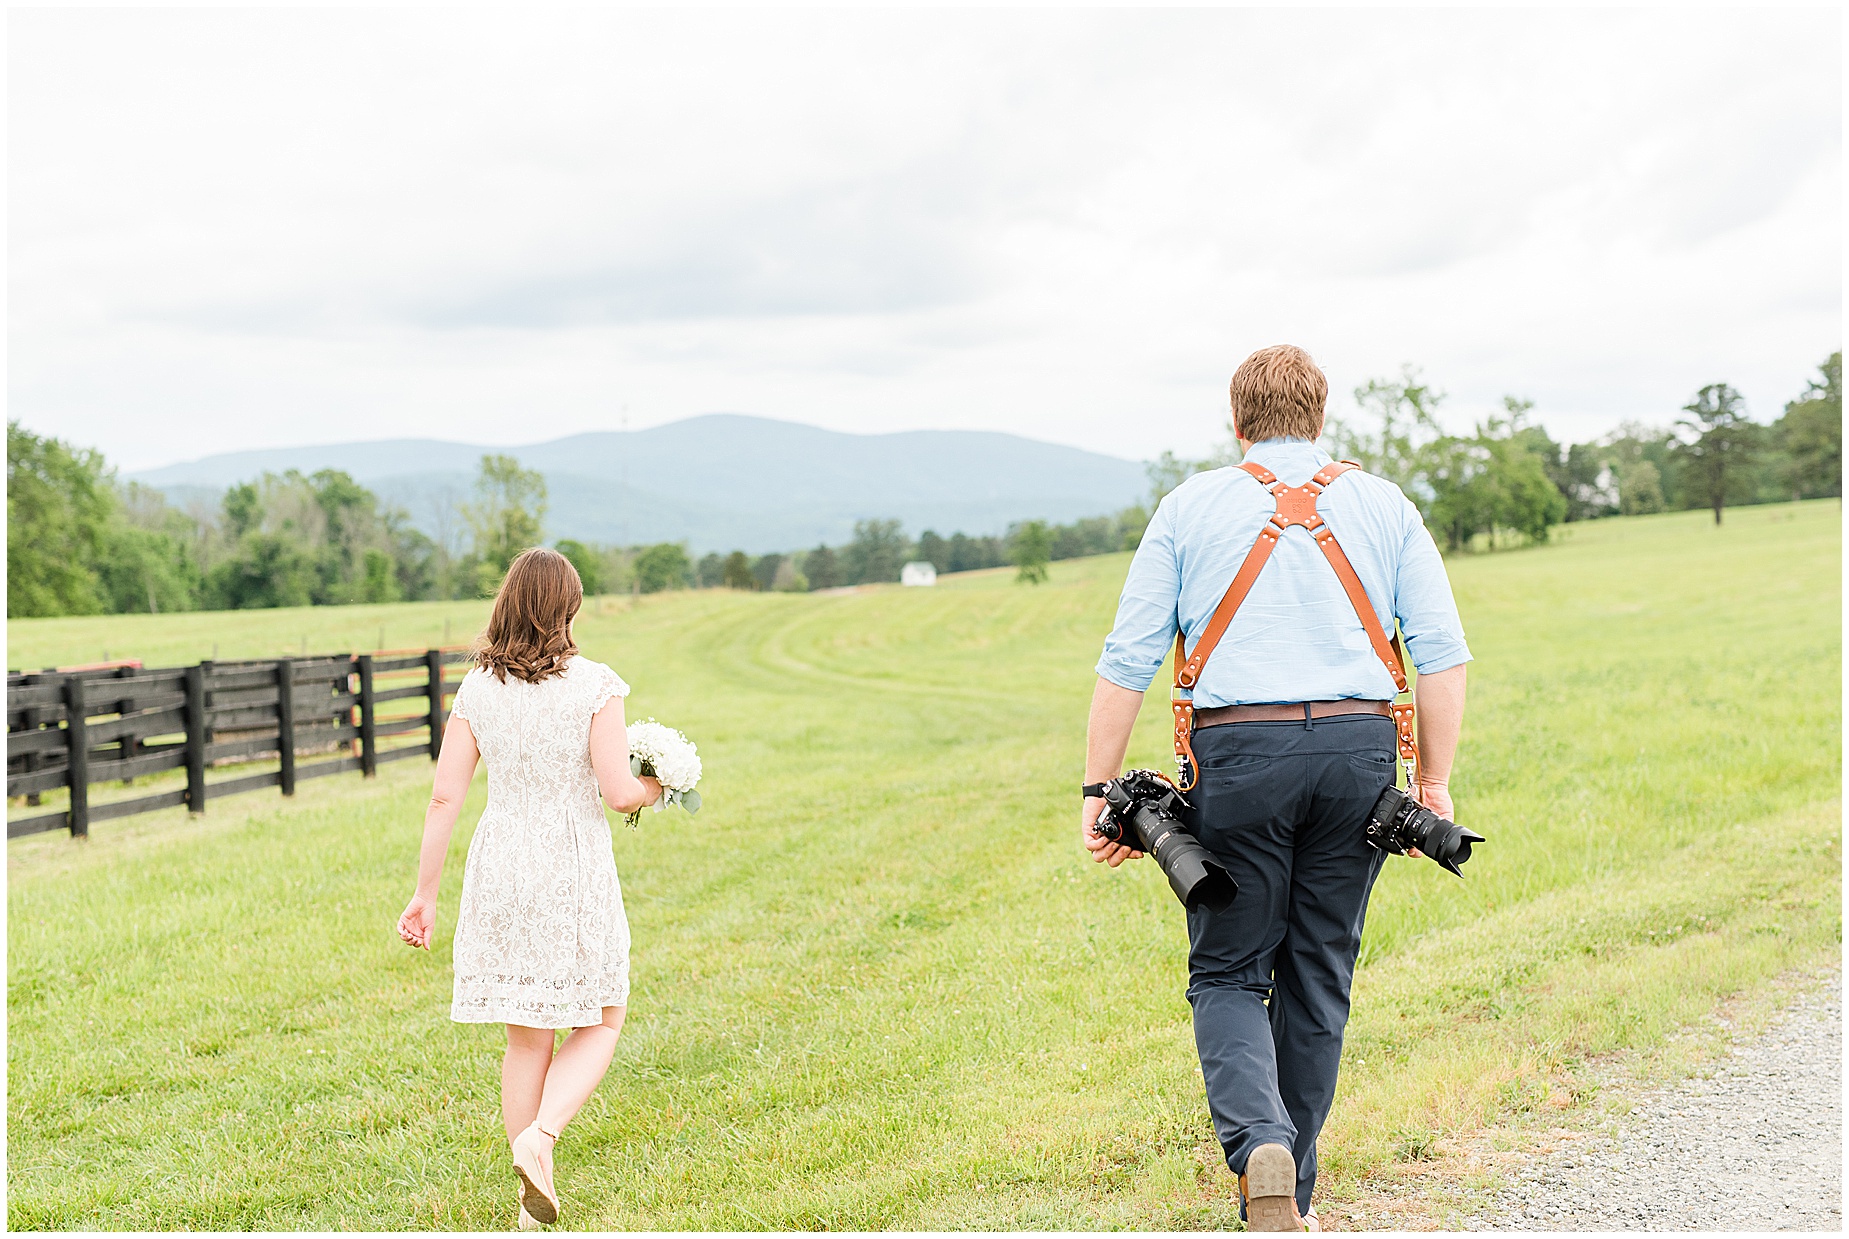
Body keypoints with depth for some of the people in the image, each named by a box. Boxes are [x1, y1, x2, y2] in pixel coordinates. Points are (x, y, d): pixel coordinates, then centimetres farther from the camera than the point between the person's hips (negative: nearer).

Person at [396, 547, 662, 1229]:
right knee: (599, 1025, 14)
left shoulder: (476, 688, 1)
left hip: (500, 866, 4)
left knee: (527, 1038, 15)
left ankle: (534, 1204, 19)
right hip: (576, 867, -4)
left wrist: (425, 894, 5)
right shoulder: (595, 685, -10)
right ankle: (540, 1137, -11)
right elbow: (618, 791, -14)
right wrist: (652, 789, 9)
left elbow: (444, 797, -1)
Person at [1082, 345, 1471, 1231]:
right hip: (1357, 749, 2)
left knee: (1228, 974, 7)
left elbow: (1127, 660, 2)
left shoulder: (1191, 506, 8)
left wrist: (1100, 789, 5)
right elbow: (1442, 652, 4)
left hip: (1236, 751, -2)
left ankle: (1258, 1146, -18)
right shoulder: (1383, 505, 12)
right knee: (1318, 978, 13)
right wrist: (1435, 783, 8)